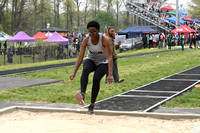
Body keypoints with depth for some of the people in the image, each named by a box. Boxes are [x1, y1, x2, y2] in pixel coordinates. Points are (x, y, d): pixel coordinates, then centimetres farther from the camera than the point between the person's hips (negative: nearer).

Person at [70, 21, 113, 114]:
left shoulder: (104, 40, -25)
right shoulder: (86, 41, -17)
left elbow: (110, 58, -30)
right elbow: (80, 58, -18)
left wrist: (110, 74, -41)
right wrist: (74, 73, -28)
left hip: (102, 63, -2)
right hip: (91, 60, 2)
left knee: (96, 79, -27)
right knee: (85, 70, -33)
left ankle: (92, 105, -15)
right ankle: (82, 94, -50)